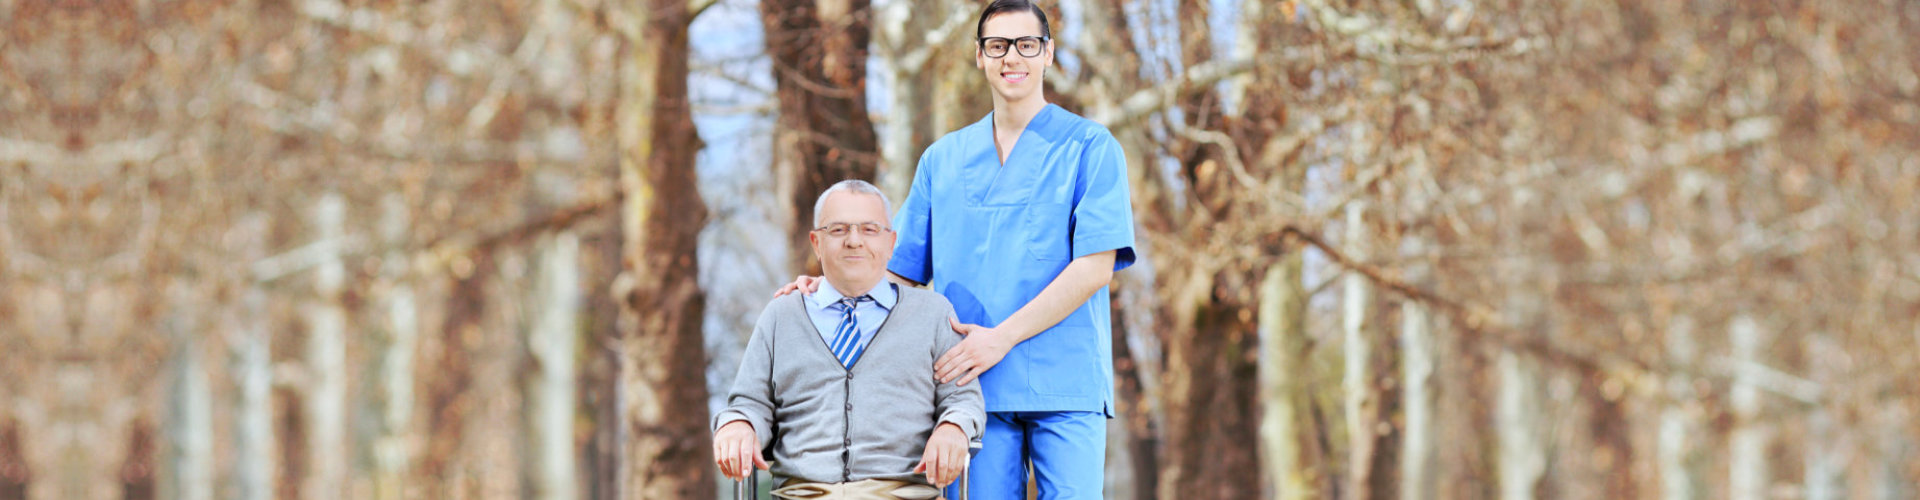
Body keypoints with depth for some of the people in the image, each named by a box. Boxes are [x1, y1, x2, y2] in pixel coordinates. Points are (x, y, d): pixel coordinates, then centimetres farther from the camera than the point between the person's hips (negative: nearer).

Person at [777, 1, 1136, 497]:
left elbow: (1096, 266, -5)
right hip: (977, 385, 3)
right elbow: (901, 268, 23)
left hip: (1065, 383, -3)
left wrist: (1003, 337, -13)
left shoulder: (1090, 147, 5)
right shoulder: (942, 159, 19)